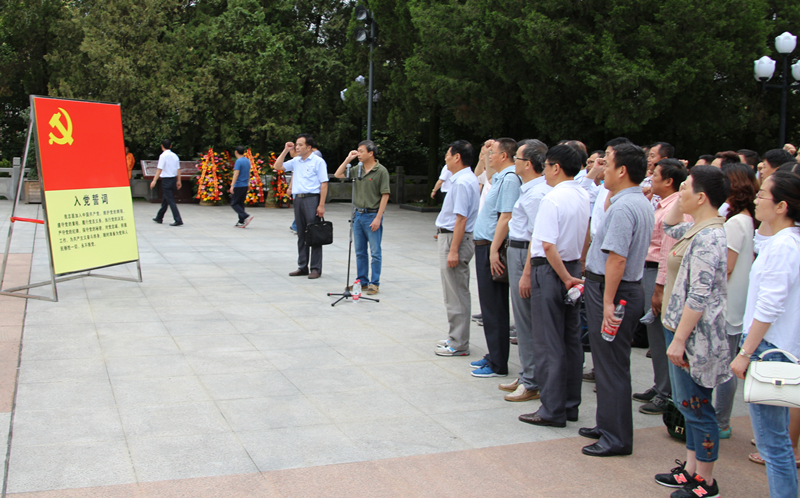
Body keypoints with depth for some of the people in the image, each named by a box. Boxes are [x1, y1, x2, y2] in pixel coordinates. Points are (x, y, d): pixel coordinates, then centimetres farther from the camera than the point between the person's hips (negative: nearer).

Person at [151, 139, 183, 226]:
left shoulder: (163, 156, -12)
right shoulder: (175, 155, 8)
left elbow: (160, 169, -17)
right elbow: (178, 169, 9)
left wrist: (154, 181, -17)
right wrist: (178, 181, 14)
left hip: (166, 180, -7)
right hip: (173, 179, 7)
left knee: (171, 201, -7)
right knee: (165, 200, 19)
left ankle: (178, 220, -14)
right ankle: (159, 218, 30)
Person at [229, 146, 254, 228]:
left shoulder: (238, 161, -14)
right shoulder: (247, 161, 11)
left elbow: (236, 174, -22)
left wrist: (232, 185, -27)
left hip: (238, 186, -8)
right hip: (245, 186, 8)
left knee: (234, 203, -2)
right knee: (241, 203, 12)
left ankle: (246, 216, -18)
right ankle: (241, 222, 10)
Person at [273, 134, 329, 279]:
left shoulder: (318, 161, -6)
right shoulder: (296, 161, 13)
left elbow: (324, 184, -10)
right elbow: (277, 166, 17)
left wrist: (321, 205, -16)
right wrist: (285, 151, 8)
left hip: (312, 198, -7)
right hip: (298, 199, 7)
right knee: (301, 235, 10)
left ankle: (316, 268, 1)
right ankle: (302, 267, 18)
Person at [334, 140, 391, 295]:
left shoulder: (381, 171, -10)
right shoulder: (358, 169, 8)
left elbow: (385, 195, -12)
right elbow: (338, 174, 15)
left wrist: (378, 218, -16)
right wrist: (348, 159, 4)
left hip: (372, 215, -6)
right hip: (358, 214, 7)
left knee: (375, 252, 0)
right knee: (360, 252, 12)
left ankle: (375, 283, 7)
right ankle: (362, 281, 22)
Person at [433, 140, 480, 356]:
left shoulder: (462, 182, -19)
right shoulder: (469, 178, 13)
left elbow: (461, 218, -24)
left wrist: (453, 250, -24)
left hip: (454, 239, -11)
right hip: (451, 237, 11)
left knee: (457, 295, -4)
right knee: (456, 293, 17)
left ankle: (458, 345, 3)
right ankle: (456, 338, 27)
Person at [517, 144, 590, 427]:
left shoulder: (552, 199, -18)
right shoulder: (584, 197, 7)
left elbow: (548, 246, -22)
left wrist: (565, 277, -14)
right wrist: (572, 274, 13)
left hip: (550, 270, -8)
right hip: (573, 267, 8)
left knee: (548, 343, -1)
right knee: (571, 339, 13)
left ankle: (553, 410, 5)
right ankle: (571, 404, 23)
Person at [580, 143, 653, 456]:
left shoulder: (623, 207, -21)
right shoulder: (642, 203, 11)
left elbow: (617, 257, -27)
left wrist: (608, 302, -27)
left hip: (612, 290, -11)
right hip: (631, 288, 11)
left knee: (611, 365, -2)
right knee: (608, 362, 19)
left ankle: (616, 438, 7)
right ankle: (608, 425, 31)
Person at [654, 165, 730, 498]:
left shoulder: (707, 237, -22)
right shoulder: (698, 229, 8)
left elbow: (698, 297, -25)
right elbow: (669, 225, 30)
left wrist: (679, 340, -22)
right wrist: (681, 198, 15)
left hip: (692, 335, -10)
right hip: (683, 330, 10)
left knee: (697, 408, 1)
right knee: (690, 405, 18)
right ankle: (691, 469, 29)